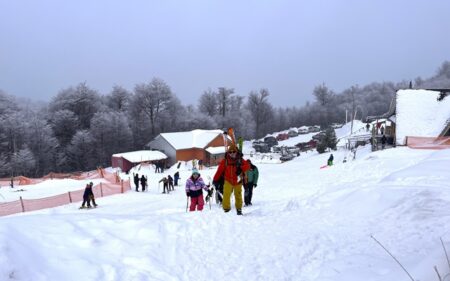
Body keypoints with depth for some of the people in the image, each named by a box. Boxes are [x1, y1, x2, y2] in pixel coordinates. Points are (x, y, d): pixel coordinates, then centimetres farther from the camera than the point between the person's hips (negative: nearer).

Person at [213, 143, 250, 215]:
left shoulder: (240, 160, -2)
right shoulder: (225, 161, -4)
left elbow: (247, 165, -12)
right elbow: (219, 170, -4)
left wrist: (241, 169, -30)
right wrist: (215, 180, -5)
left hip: (237, 181, 1)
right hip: (228, 181, -1)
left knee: (238, 195, 11)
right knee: (226, 194, -19)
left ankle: (239, 209, 28)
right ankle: (226, 207, -11)